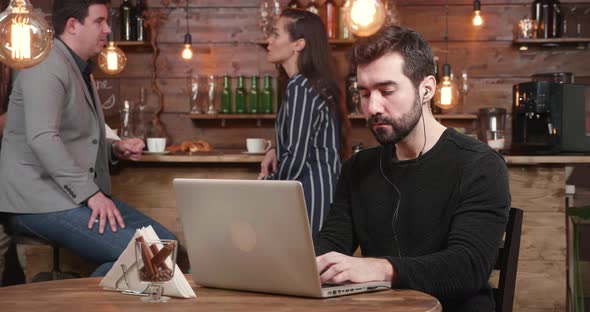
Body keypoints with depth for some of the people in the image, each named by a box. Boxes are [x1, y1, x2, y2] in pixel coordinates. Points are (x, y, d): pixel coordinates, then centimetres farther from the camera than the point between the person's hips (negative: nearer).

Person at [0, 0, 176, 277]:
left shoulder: (81, 71, 22)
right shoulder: (47, 67, -11)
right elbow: (42, 138, -25)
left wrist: (116, 149, 11)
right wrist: (91, 194, -26)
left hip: (84, 194, 10)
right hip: (41, 202, -10)